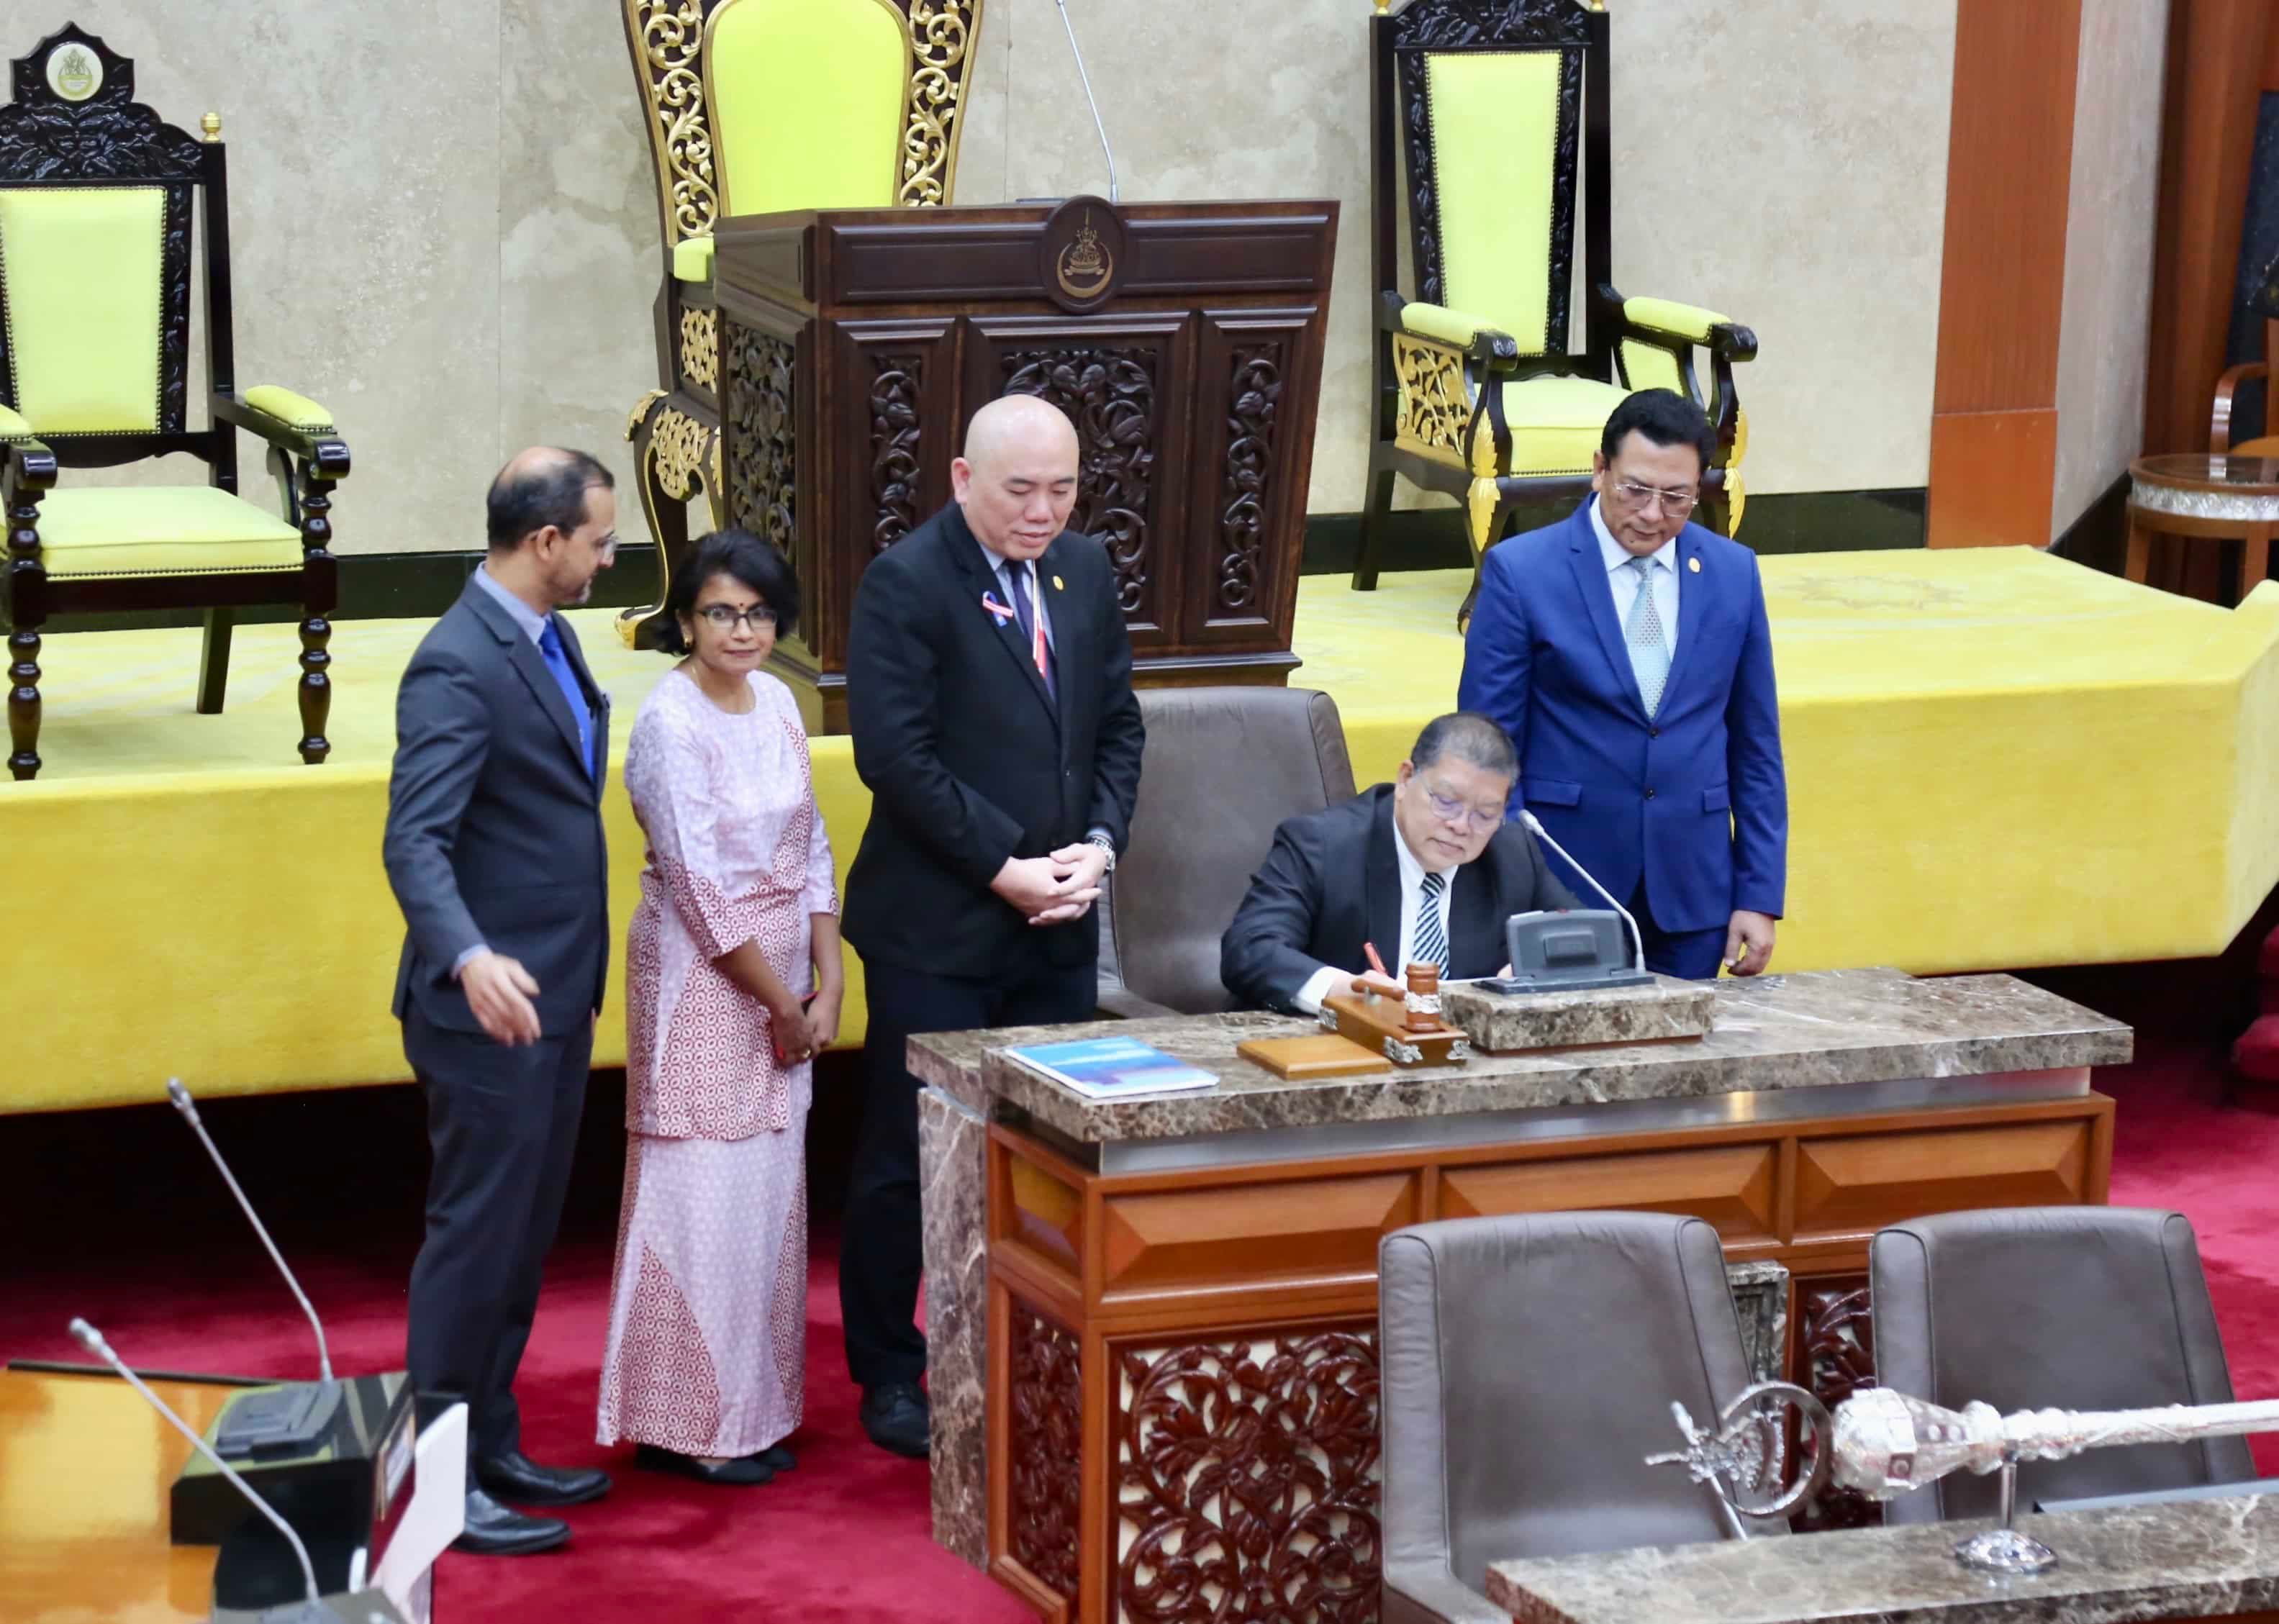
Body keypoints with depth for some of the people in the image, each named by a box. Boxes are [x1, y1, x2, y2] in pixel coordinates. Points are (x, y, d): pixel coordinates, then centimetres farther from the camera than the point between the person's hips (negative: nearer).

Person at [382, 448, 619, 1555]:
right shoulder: (459, 664, -20)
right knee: (475, 1242, -1)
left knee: (523, 1240, 16)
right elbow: (414, 842, -27)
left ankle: (493, 1450, 26)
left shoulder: (546, 637, 9)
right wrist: (471, 959, -44)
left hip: (556, 1002, 9)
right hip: (492, 1006, -9)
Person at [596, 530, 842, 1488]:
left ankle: (750, 1411, 20)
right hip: (701, 978, -7)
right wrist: (783, 1006, -12)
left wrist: (826, 984, 2)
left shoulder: (776, 702, 7)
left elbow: (810, 849, 10)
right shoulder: (671, 723, -15)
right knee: (701, 1194, -3)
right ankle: (684, 1426, 6)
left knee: (769, 1190, 11)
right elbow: (702, 887, -16)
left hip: (781, 976, 7)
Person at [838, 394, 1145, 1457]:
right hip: (936, 929, -6)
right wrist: (1004, 866, -17)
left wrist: (1099, 846, -3)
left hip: (1059, 927, 6)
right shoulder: (906, 583, -12)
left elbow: (1117, 724, 13)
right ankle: (889, 1378, 16)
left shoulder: (1085, 571, 9)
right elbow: (895, 754, -17)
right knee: (906, 1160, 4)